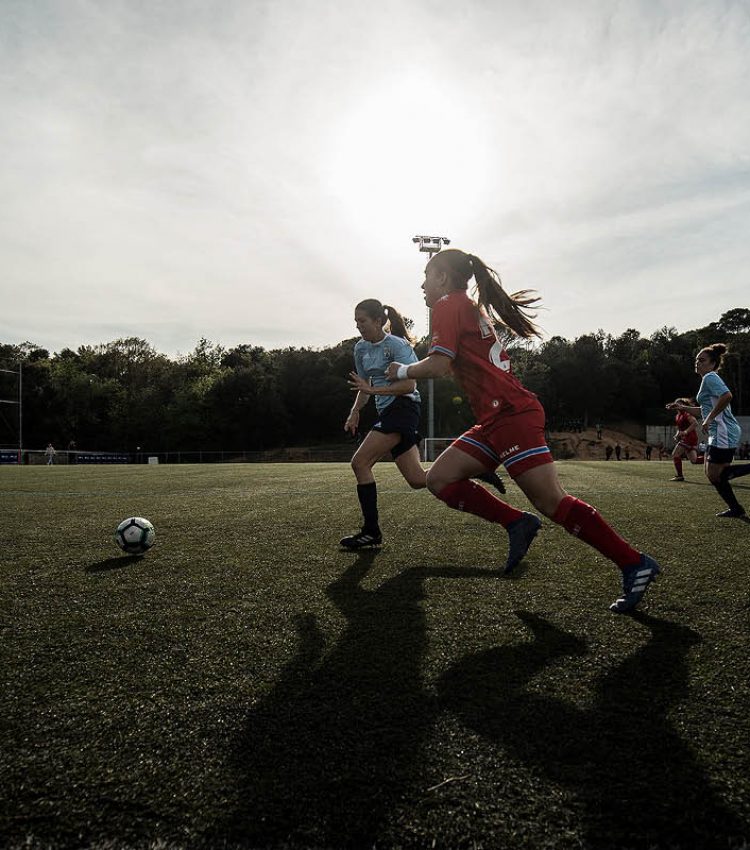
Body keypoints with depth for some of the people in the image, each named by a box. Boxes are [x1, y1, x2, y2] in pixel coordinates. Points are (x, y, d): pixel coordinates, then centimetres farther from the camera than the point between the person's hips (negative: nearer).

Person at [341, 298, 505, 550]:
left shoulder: (396, 345, -10)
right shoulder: (361, 348, 14)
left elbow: (409, 385, -17)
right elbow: (365, 386, 23)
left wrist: (373, 390, -22)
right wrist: (355, 412, 9)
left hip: (402, 408, -9)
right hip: (388, 412, 9)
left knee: (360, 462, -14)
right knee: (417, 479, 4)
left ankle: (371, 531, -7)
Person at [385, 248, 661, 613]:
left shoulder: (448, 305, -2)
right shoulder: (473, 309, 26)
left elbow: (438, 365, -13)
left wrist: (403, 370, 5)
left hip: (511, 415, -10)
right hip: (496, 419, 10)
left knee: (553, 503, -10)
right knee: (439, 478, 6)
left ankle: (635, 564, -1)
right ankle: (517, 524, 4)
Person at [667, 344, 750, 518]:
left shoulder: (710, 377, -10)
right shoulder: (708, 380, 21)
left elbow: (727, 396, -30)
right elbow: (705, 411, 28)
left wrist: (709, 419, -27)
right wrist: (683, 407, 21)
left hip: (724, 433, -10)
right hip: (718, 433, 10)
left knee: (715, 475, -8)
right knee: (711, 473, 11)